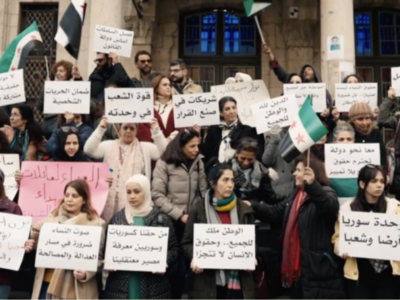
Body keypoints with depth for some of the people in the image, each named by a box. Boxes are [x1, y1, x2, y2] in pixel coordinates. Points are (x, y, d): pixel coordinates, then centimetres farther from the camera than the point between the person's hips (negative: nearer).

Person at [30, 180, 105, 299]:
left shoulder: (96, 223, -3)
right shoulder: (53, 217, 9)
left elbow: (97, 257, -3)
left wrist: (86, 273, -21)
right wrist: (36, 233, -5)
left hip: (75, 288, -3)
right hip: (47, 283, 4)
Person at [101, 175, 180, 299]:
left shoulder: (161, 219, 1)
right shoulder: (116, 218, 8)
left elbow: (174, 249, 2)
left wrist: (164, 262, -16)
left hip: (152, 287, -1)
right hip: (120, 286, 2)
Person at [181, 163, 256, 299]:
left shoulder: (244, 210, 7)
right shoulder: (199, 209, 0)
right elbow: (187, 242, 3)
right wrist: (194, 257, -16)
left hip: (237, 280, 2)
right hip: (207, 281, -2)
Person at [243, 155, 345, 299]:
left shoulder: (325, 193, -11)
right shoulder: (295, 194, 15)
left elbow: (331, 206, -35)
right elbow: (275, 212, 19)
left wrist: (312, 185, -50)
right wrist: (253, 206, 7)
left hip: (318, 266, -9)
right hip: (296, 264, 9)